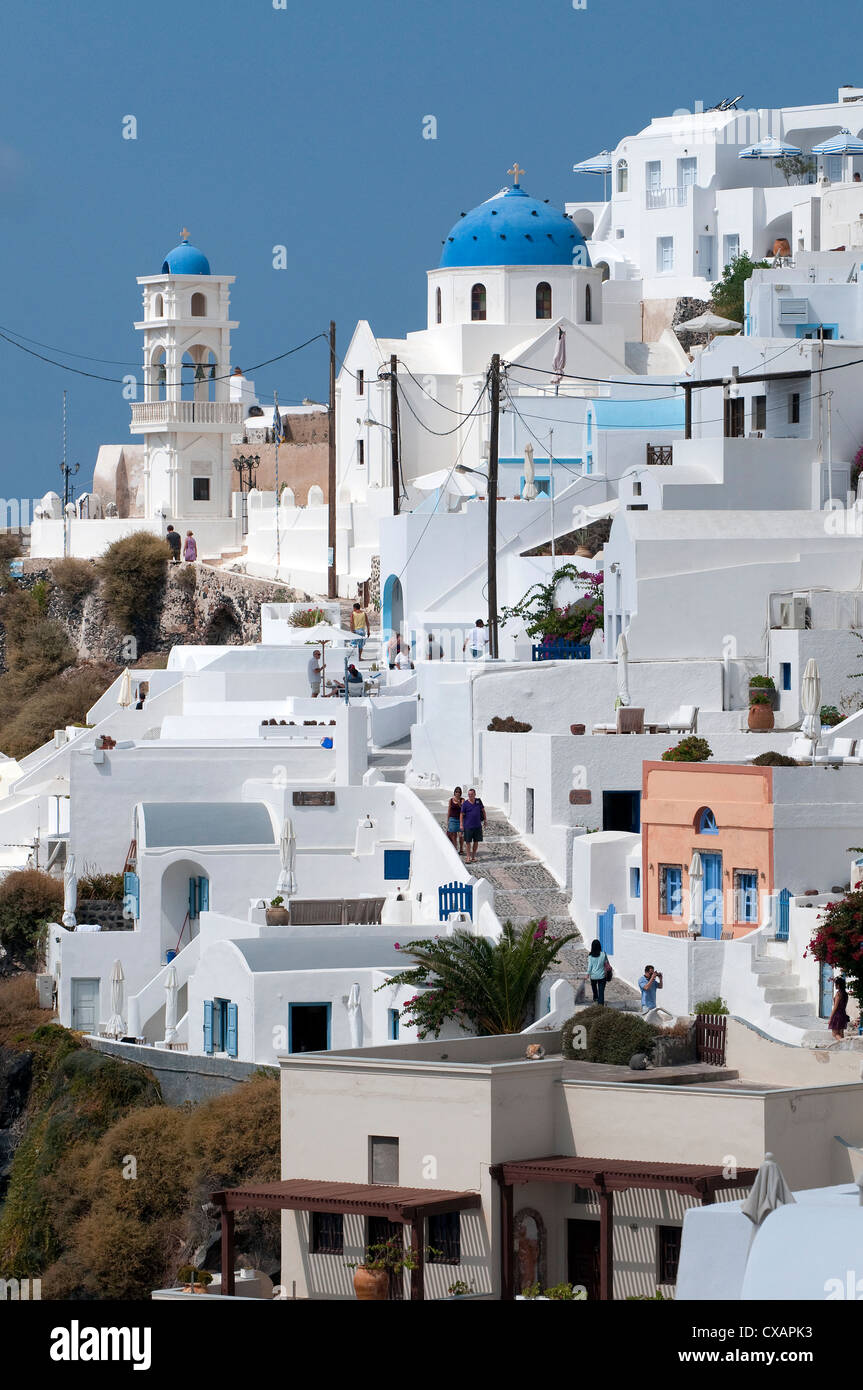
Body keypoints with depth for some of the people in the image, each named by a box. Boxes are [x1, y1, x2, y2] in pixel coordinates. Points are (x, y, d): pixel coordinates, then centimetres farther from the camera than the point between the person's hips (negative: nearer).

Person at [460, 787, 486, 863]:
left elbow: (483, 810, 18)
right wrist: (461, 825, -11)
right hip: (468, 826, -3)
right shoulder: (465, 804, -4)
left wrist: (485, 820, 19)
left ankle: (473, 856, 18)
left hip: (477, 825, 3)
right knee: (468, 842, -2)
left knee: (476, 841, 7)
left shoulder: (478, 801, 5)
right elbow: (462, 814, -4)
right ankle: (468, 857, 4)